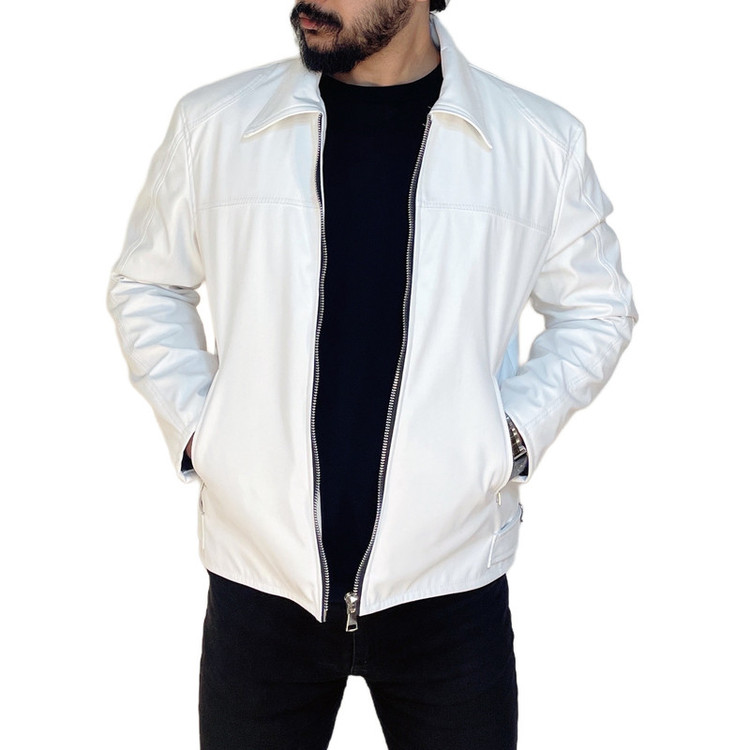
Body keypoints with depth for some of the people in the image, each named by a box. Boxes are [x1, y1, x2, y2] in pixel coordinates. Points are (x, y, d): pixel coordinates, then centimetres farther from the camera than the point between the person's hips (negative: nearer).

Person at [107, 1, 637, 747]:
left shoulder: (539, 140, -4)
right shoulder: (212, 122, -2)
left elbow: (594, 307, 10)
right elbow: (145, 285, 13)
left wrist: (516, 430, -4)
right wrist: (191, 421, 0)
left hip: (451, 587, 0)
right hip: (259, 580, 1)